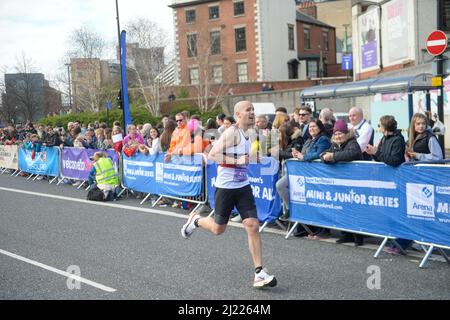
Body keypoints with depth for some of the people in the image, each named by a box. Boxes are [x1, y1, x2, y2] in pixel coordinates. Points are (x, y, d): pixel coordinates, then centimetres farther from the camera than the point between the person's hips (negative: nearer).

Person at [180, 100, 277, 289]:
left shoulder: (247, 134, 10)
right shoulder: (232, 132, -15)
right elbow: (212, 155, -23)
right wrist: (237, 161, -29)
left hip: (243, 186, 7)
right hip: (225, 187, -6)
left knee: (253, 226, -6)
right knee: (218, 229, 9)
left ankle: (259, 273, -4)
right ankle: (196, 220, 41)